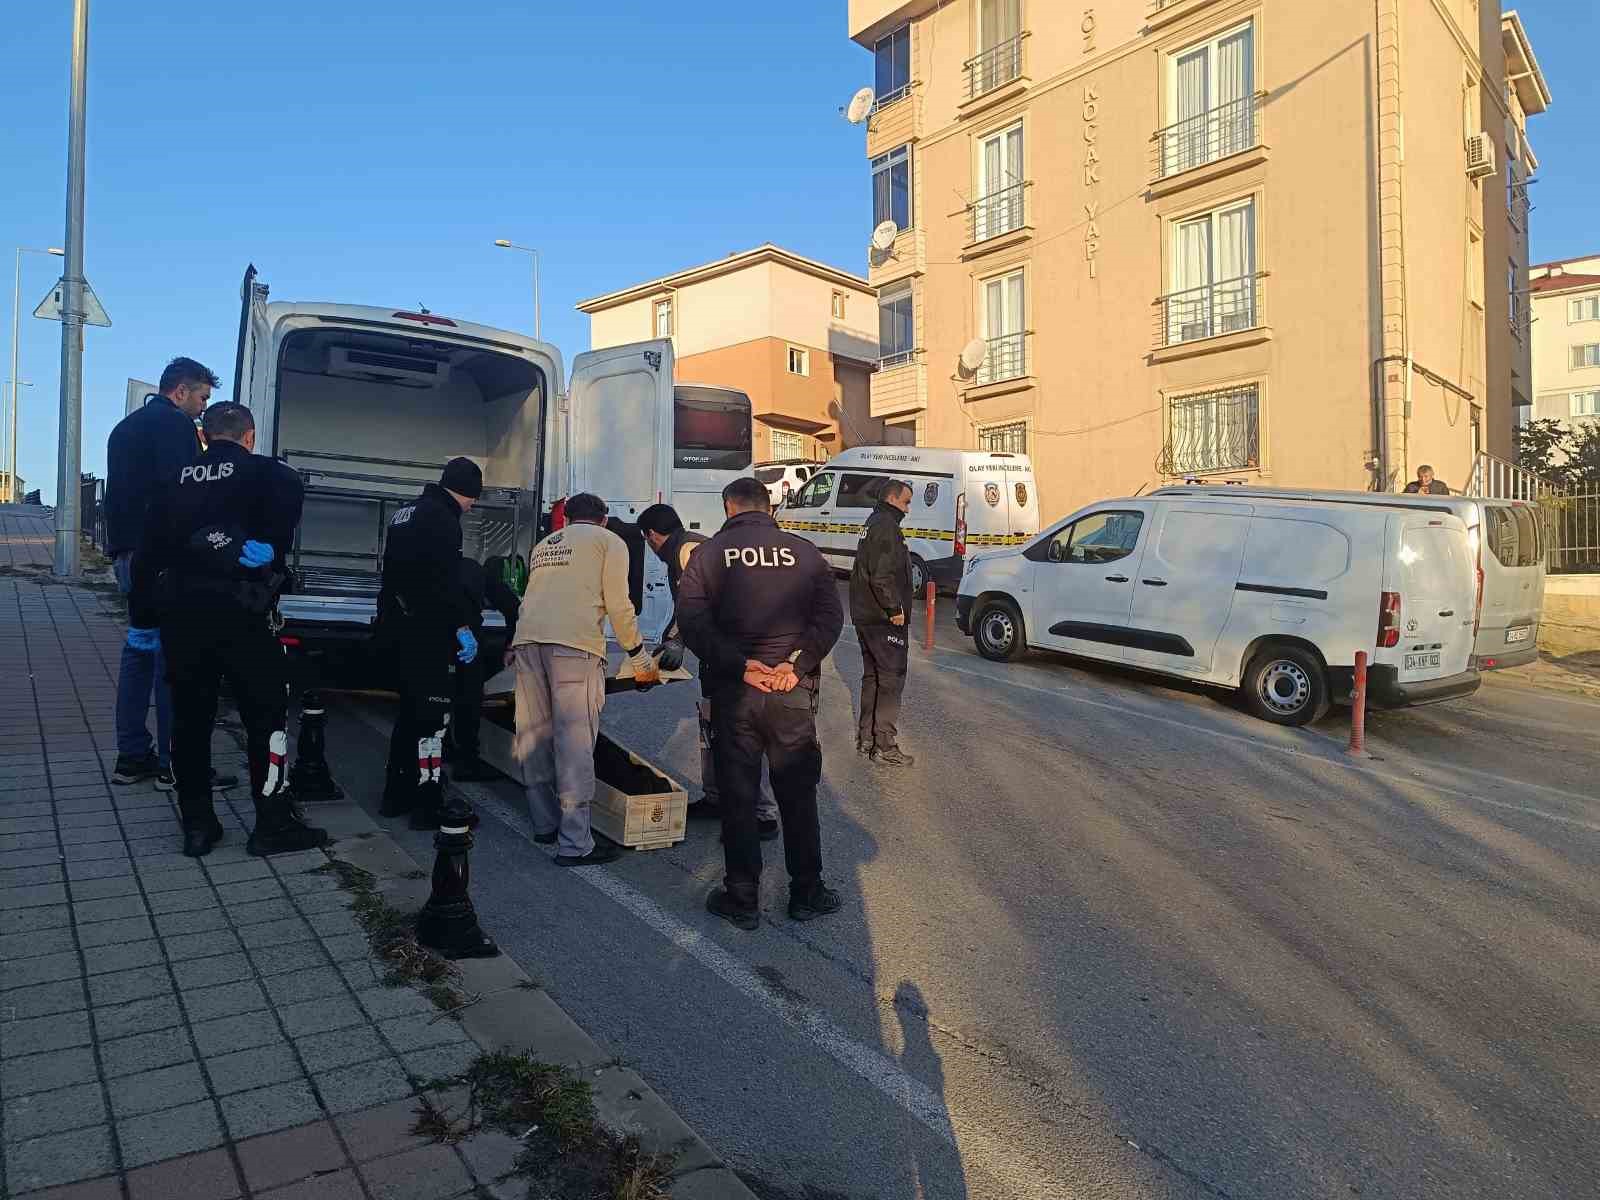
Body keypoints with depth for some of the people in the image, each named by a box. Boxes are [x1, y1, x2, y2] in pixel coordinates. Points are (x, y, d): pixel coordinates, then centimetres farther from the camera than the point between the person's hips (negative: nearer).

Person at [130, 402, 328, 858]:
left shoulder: (176, 480, 17)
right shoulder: (263, 473, 6)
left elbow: (147, 551, 16)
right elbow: (290, 490, -17)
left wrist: (143, 618, 22)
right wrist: (270, 545, -6)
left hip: (180, 614, 5)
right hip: (240, 613, -5)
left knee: (190, 718, 13)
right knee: (266, 716, 4)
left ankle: (197, 825, 19)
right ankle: (273, 824, 8)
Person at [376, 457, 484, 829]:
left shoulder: (406, 512, 19)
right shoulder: (442, 518, -12)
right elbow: (444, 581, -22)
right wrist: (462, 625, -21)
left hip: (396, 628, 10)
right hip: (424, 634, -10)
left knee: (410, 709, 18)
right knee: (433, 713, -6)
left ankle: (397, 795, 25)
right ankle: (428, 805, -4)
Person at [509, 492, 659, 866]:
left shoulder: (543, 545, 30)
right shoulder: (609, 541, 13)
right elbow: (618, 606, 4)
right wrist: (640, 659, 12)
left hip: (527, 638, 6)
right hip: (574, 643, -6)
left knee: (534, 737, 14)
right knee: (575, 741, -6)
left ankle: (545, 824, 23)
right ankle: (575, 844, -5)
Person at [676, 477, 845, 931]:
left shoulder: (709, 553, 2)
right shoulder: (803, 552, 5)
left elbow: (691, 619, -10)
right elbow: (830, 614, -5)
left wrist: (737, 665, -14)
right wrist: (798, 664, -10)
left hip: (733, 690, -1)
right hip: (793, 690, 1)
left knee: (737, 795, 9)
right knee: (798, 793, 13)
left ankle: (742, 898, 17)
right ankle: (806, 892, 22)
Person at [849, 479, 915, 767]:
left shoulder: (873, 523, 18)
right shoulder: (886, 526, -15)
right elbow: (882, 574, -24)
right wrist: (895, 608, -19)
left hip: (864, 615, 10)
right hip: (884, 619, -10)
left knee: (872, 675, 16)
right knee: (891, 677, -5)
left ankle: (866, 738, 23)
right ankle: (885, 745, -3)